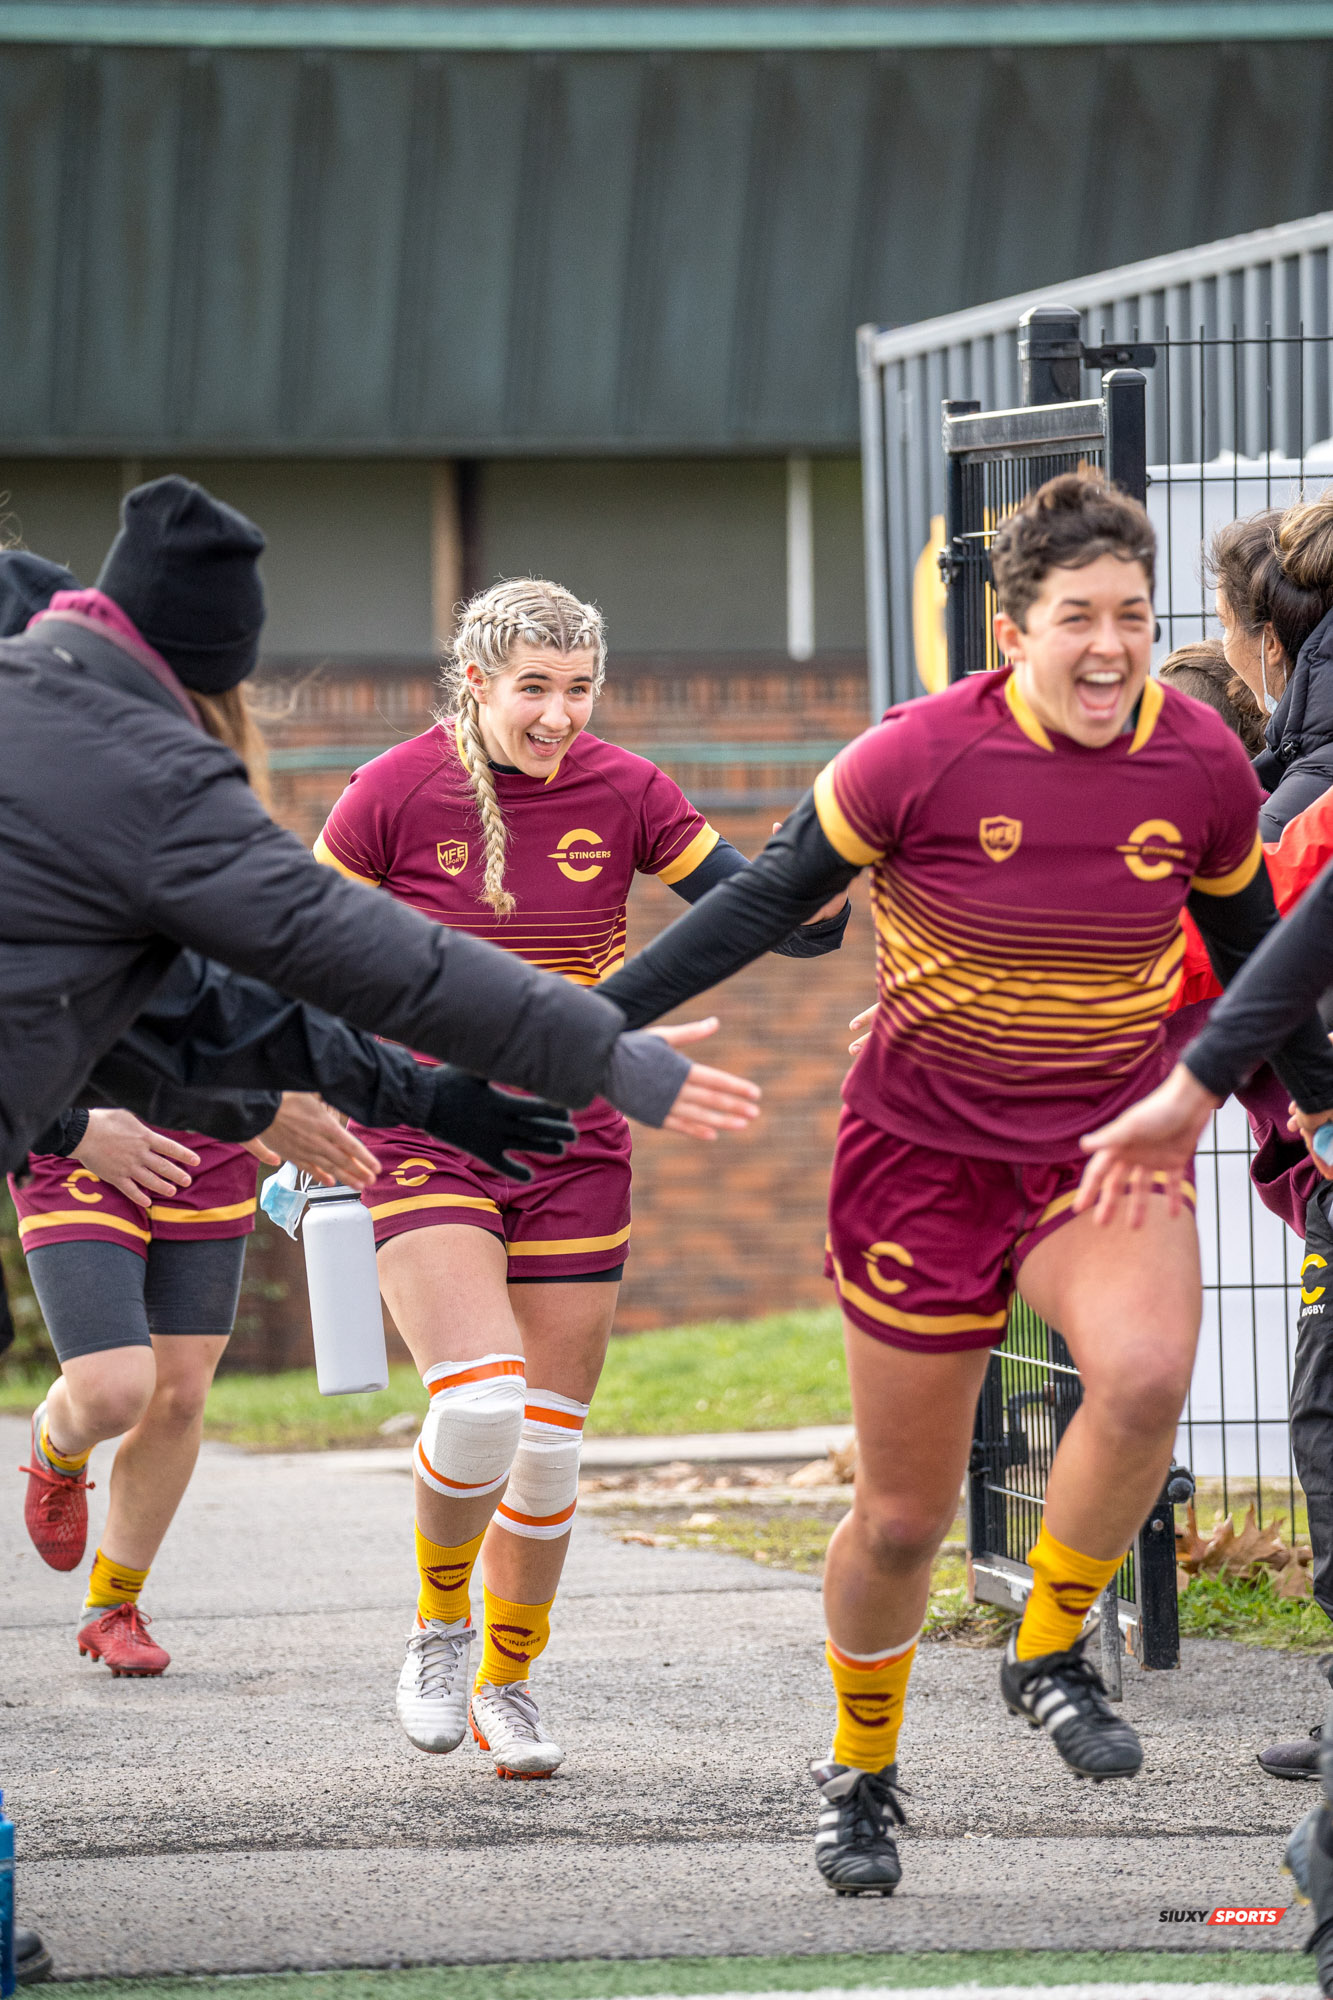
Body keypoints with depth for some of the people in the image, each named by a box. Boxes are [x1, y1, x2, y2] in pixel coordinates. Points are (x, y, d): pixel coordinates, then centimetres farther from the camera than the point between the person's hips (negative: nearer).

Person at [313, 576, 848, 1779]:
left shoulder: (622, 792, -3)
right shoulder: (398, 794, -10)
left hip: (573, 1148, 3)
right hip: (425, 1140, -3)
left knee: (549, 1442, 6)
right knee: (480, 1405, -22)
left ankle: (508, 1682, 27)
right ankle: (440, 1623, 6)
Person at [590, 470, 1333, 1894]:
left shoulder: (1203, 767, -7)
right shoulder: (923, 758, -16)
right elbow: (767, 900, -7)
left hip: (1105, 1140, 2)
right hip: (925, 1149, -1)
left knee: (1146, 1374, -31)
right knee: (903, 1518, 5)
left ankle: (1049, 1656, -7)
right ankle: (860, 1774, 32)